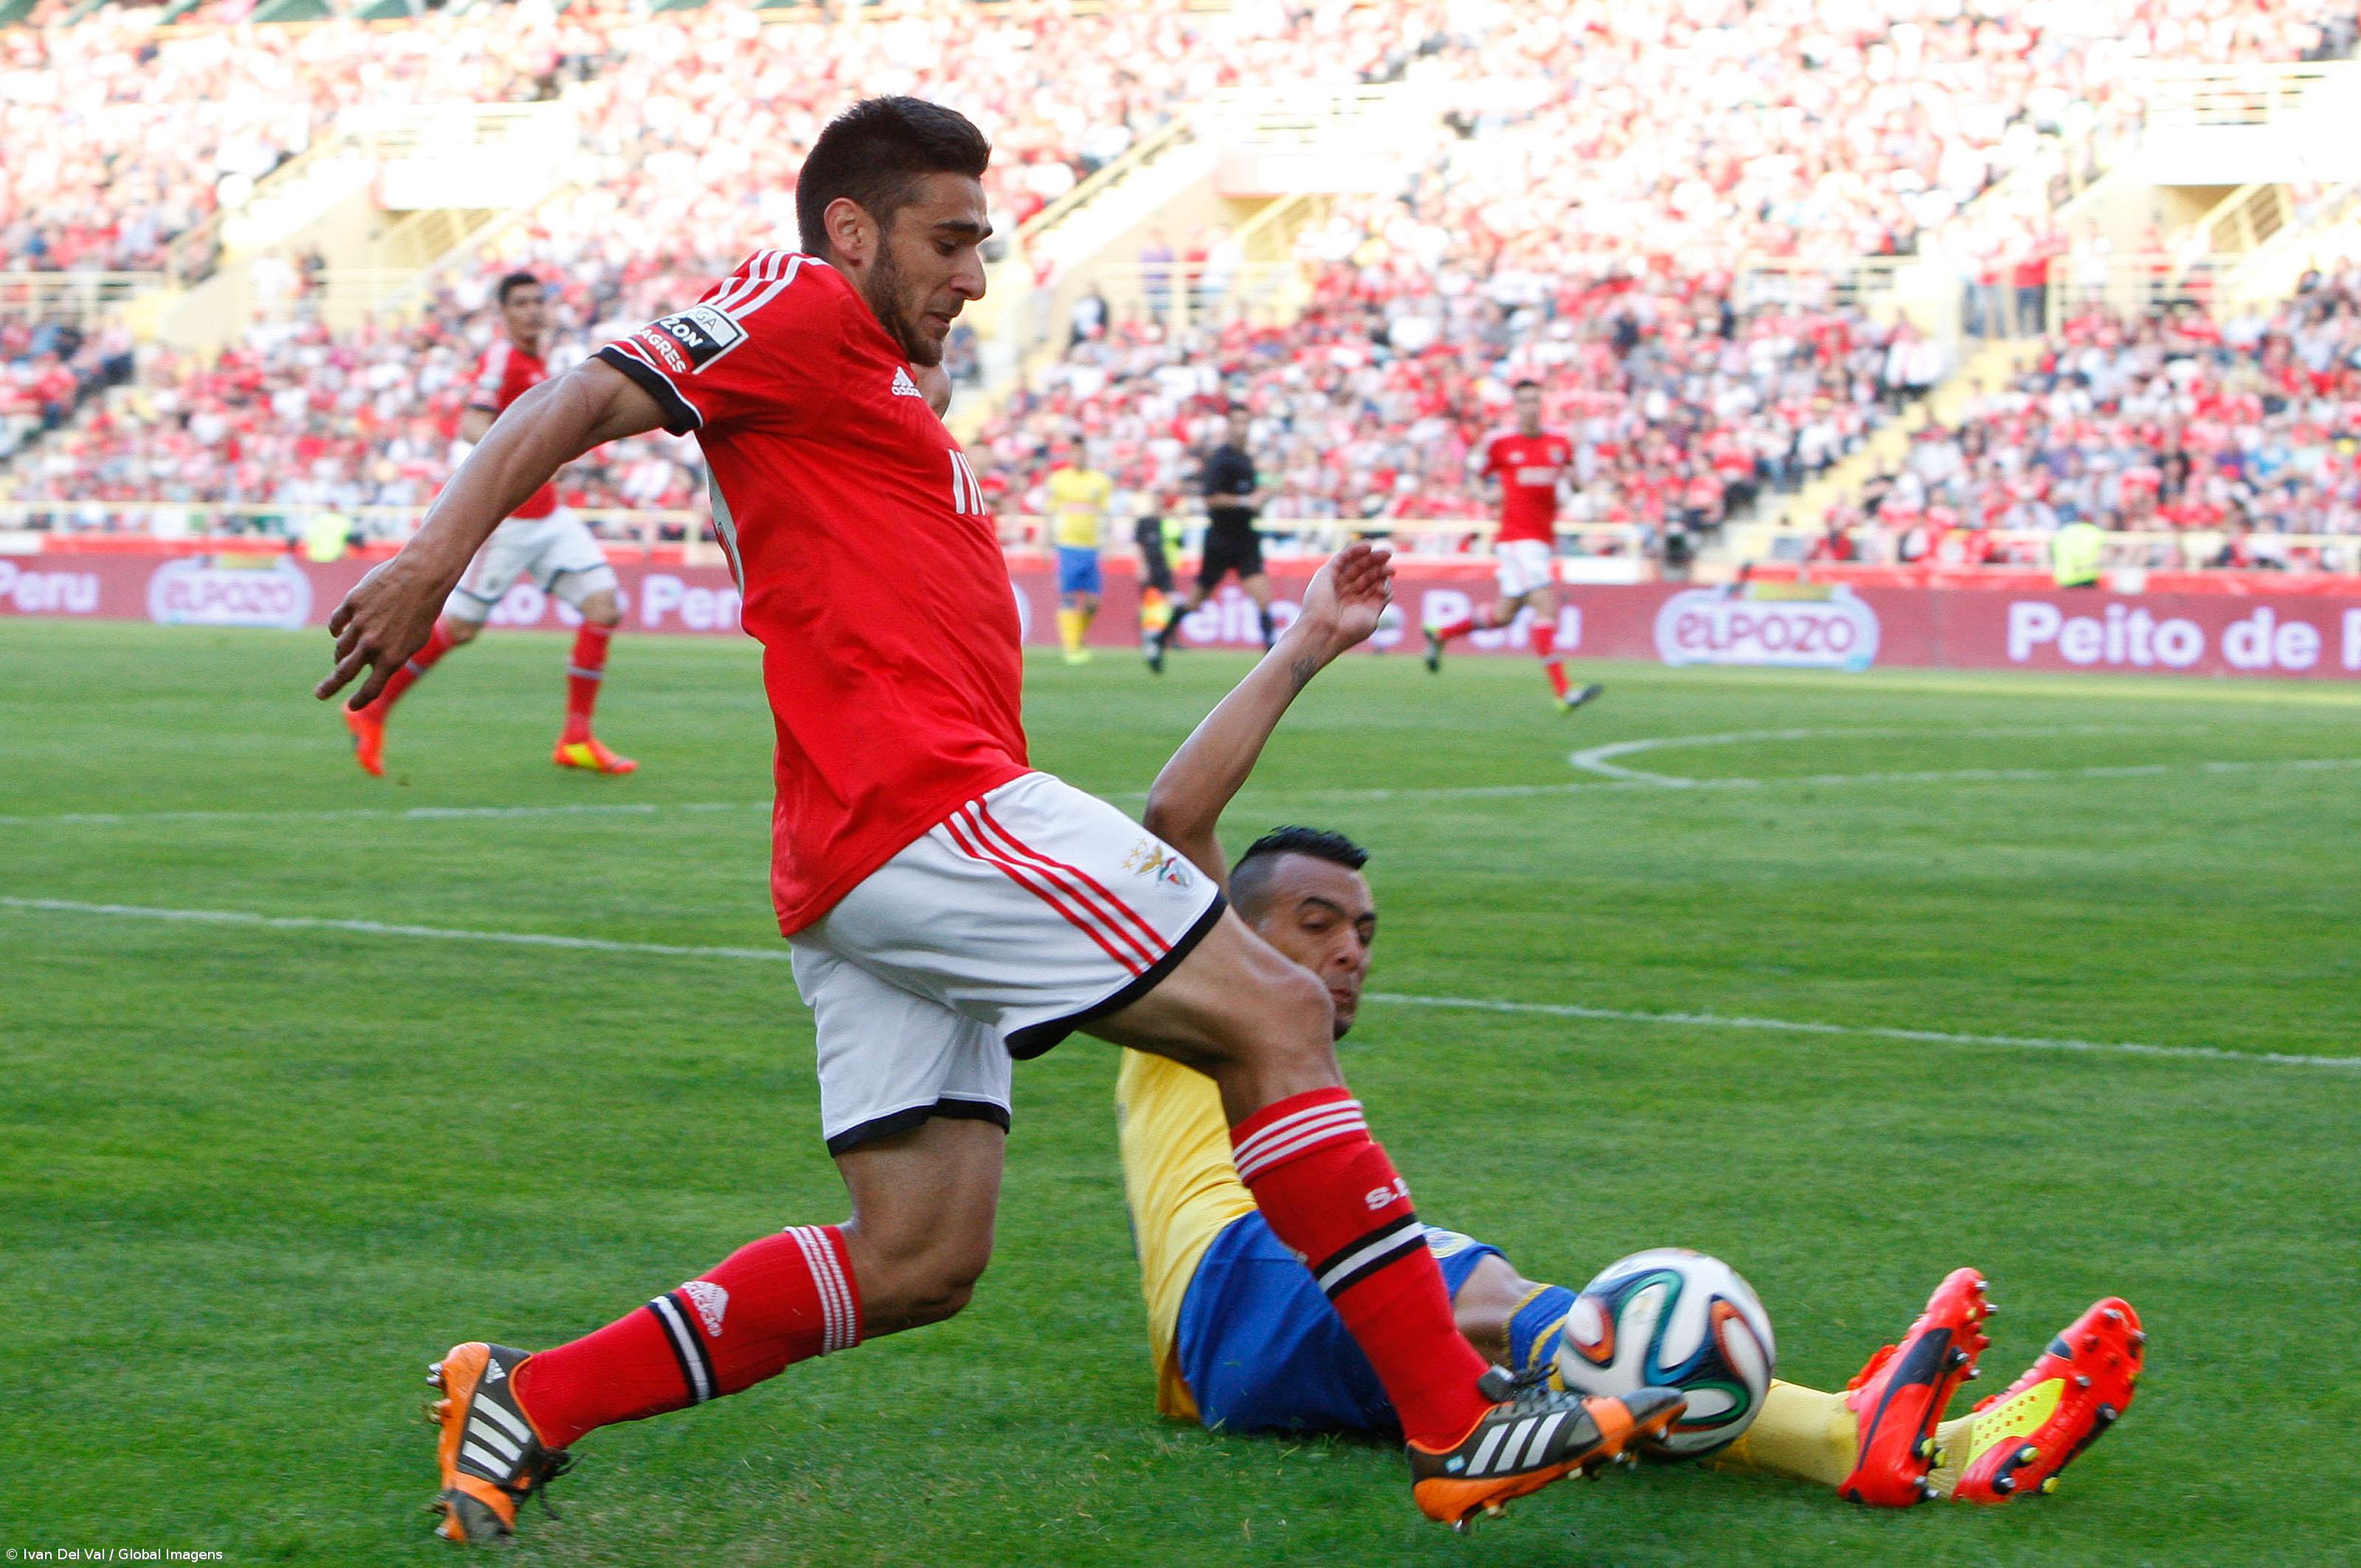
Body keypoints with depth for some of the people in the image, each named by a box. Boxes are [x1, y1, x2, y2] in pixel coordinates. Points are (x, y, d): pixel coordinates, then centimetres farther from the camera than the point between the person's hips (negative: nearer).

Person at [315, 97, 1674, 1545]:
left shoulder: (879, 399, 29)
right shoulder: (803, 312, 2)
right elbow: (581, 402, -9)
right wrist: (433, 564, -24)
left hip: (867, 864, 10)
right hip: (926, 808, -10)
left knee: (920, 1261, 5)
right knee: (1275, 1017, -9)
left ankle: (526, 1403, 7)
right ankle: (1459, 1424, -9)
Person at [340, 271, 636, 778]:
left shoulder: (535, 360, 13)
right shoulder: (501, 357, -15)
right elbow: (471, 425, -30)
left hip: (547, 517, 8)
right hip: (505, 518, -8)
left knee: (604, 605, -4)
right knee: (459, 627, -2)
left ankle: (576, 740, 0)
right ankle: (371, 711, 18)